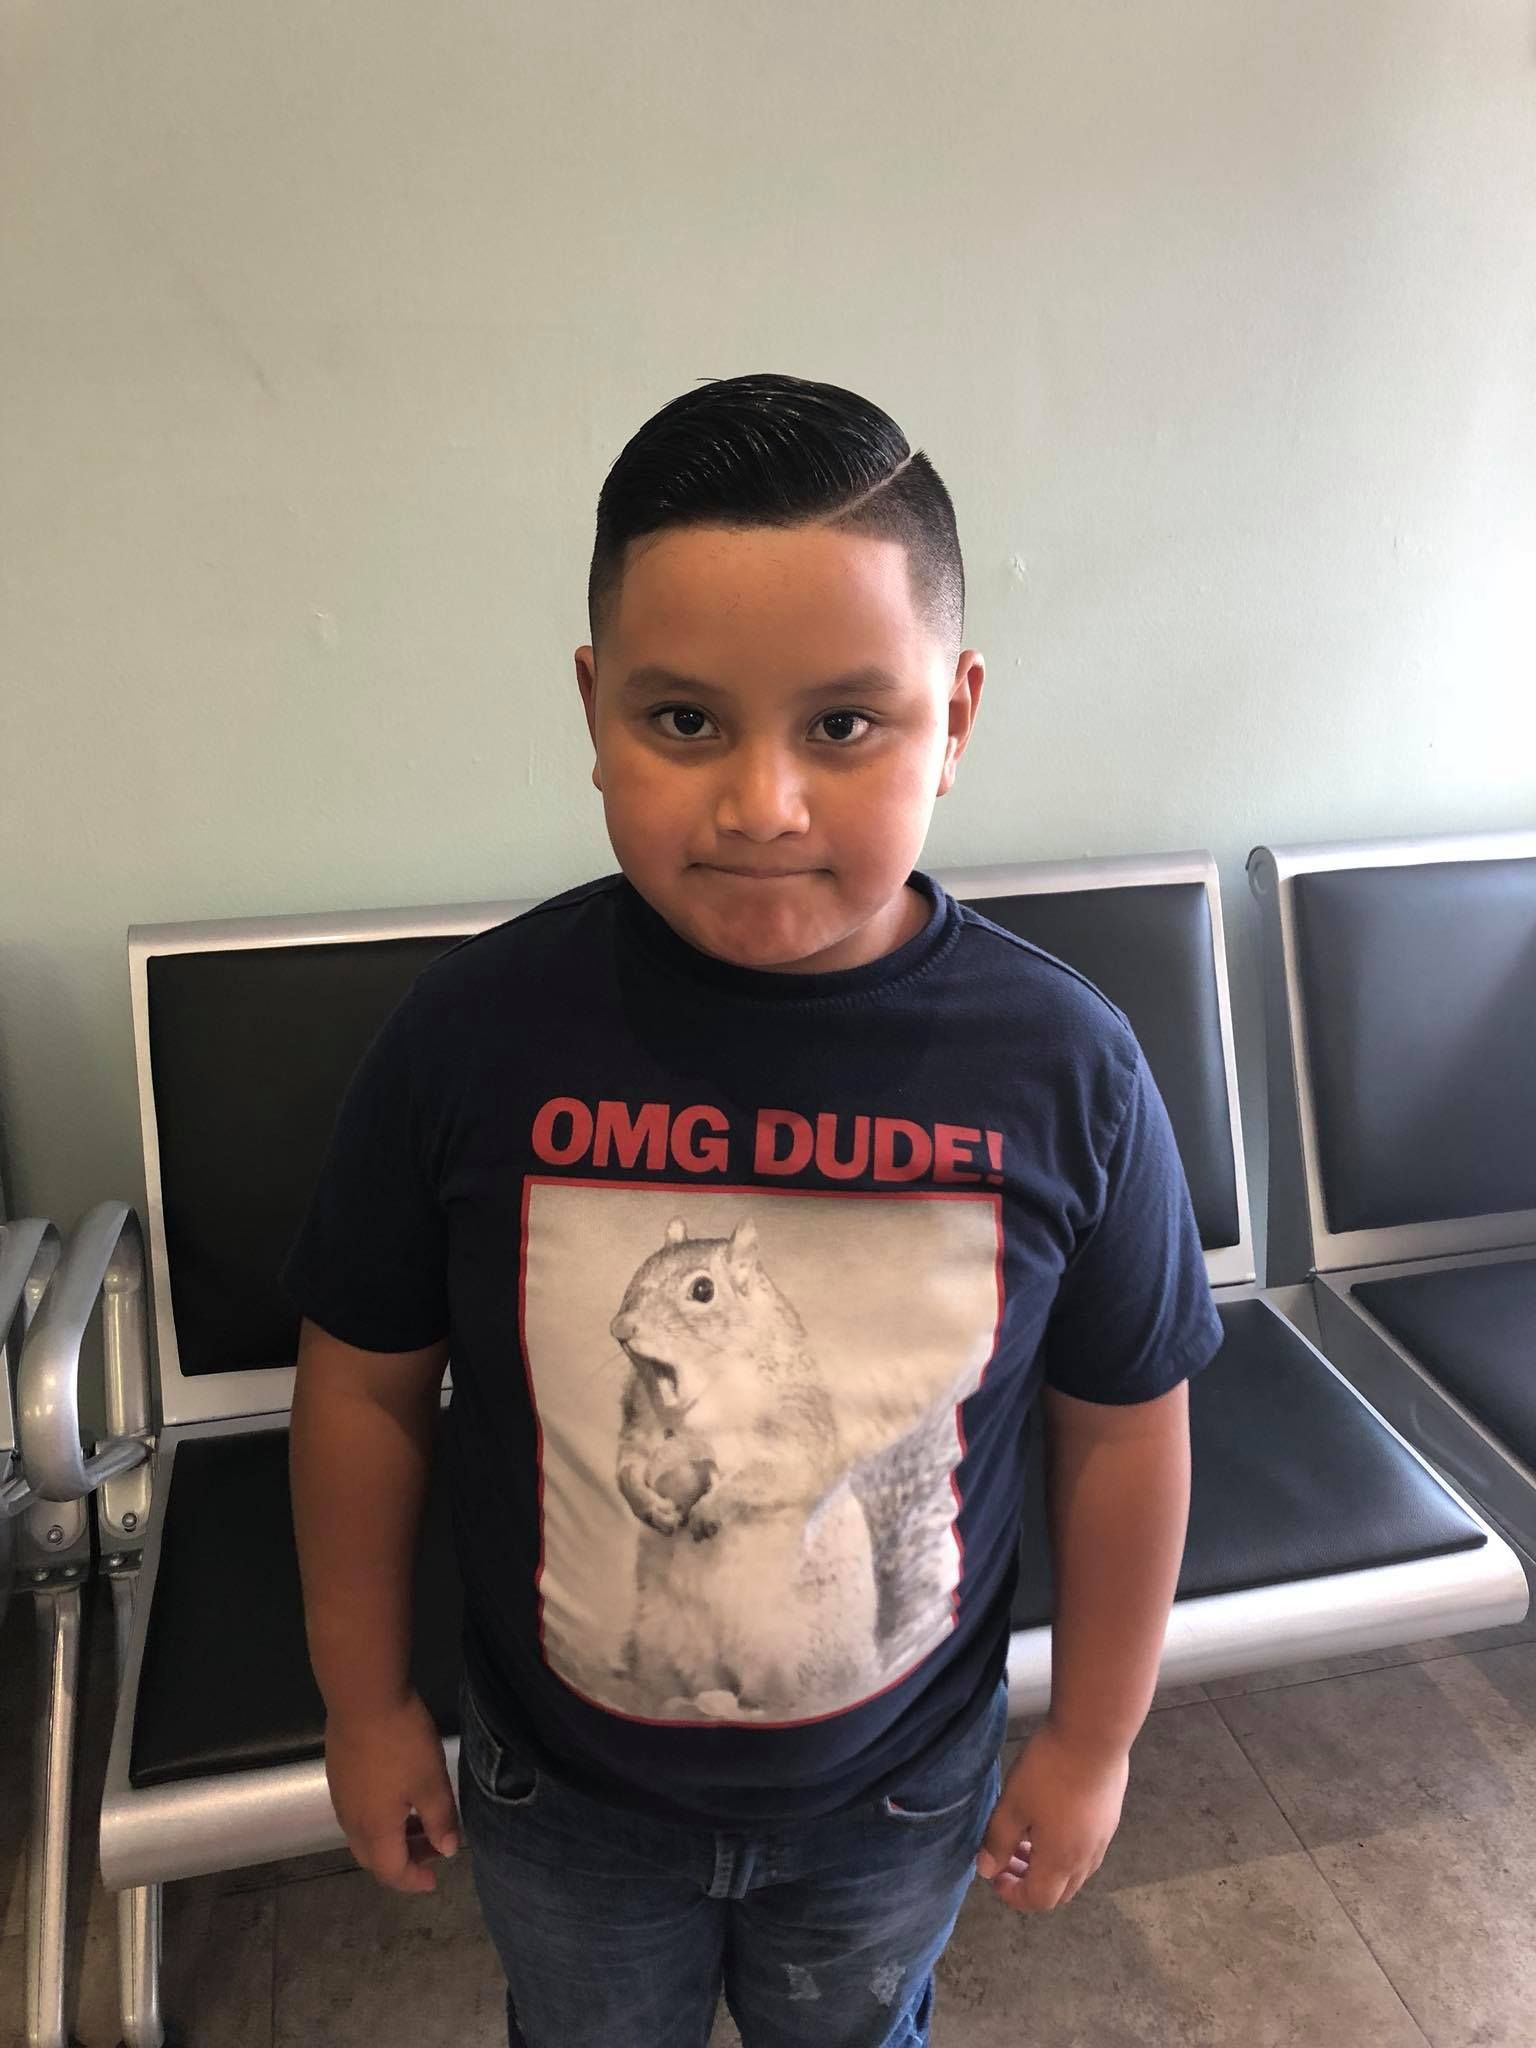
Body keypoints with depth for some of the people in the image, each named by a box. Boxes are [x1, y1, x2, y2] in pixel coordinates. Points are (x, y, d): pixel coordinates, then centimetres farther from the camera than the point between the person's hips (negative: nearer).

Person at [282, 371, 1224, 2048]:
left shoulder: (1062, 1067, -22)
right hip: (560, 1798, 0)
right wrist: (366, 1705, 1)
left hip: (902, 1797, 1)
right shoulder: (476, 1033, -23)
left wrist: (1091, 1743, 2)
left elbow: (1122, 1426, -8)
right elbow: (367, 1384, -9)